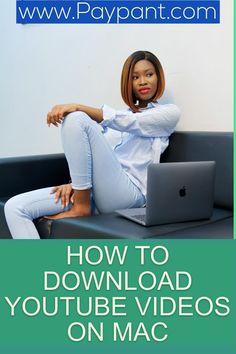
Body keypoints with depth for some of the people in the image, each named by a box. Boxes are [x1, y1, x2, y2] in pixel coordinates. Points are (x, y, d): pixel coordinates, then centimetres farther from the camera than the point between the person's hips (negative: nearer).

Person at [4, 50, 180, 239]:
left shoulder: (169, 112, 10)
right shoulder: (120, 115, 28)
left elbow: (129, 123, -9)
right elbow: (94, 153, 17)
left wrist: (78, 107, -19)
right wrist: (74, 182, -3)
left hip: (127, 191, -6)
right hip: (95, 191, 6)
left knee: (76, 119, -21)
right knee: (15, 207, -12)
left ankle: (82, 206, -14)